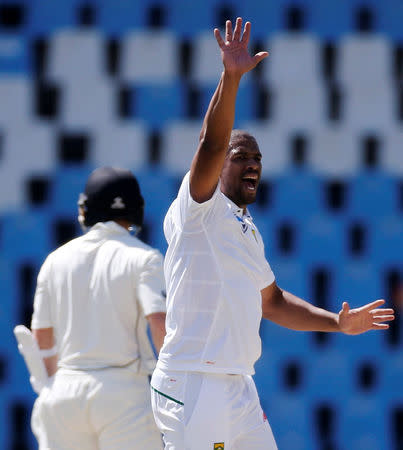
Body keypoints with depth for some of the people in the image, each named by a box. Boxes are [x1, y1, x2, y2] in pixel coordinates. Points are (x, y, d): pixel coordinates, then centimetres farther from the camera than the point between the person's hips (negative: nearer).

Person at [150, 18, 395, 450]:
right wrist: (231, 77, -34)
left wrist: (337, 323, 22)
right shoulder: (197, 209, -5)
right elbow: (210, 144, -22)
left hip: (239, 388, 9)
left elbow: (271, 301, 31)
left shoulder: (247, 230, 21)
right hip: (193, 385, -9)